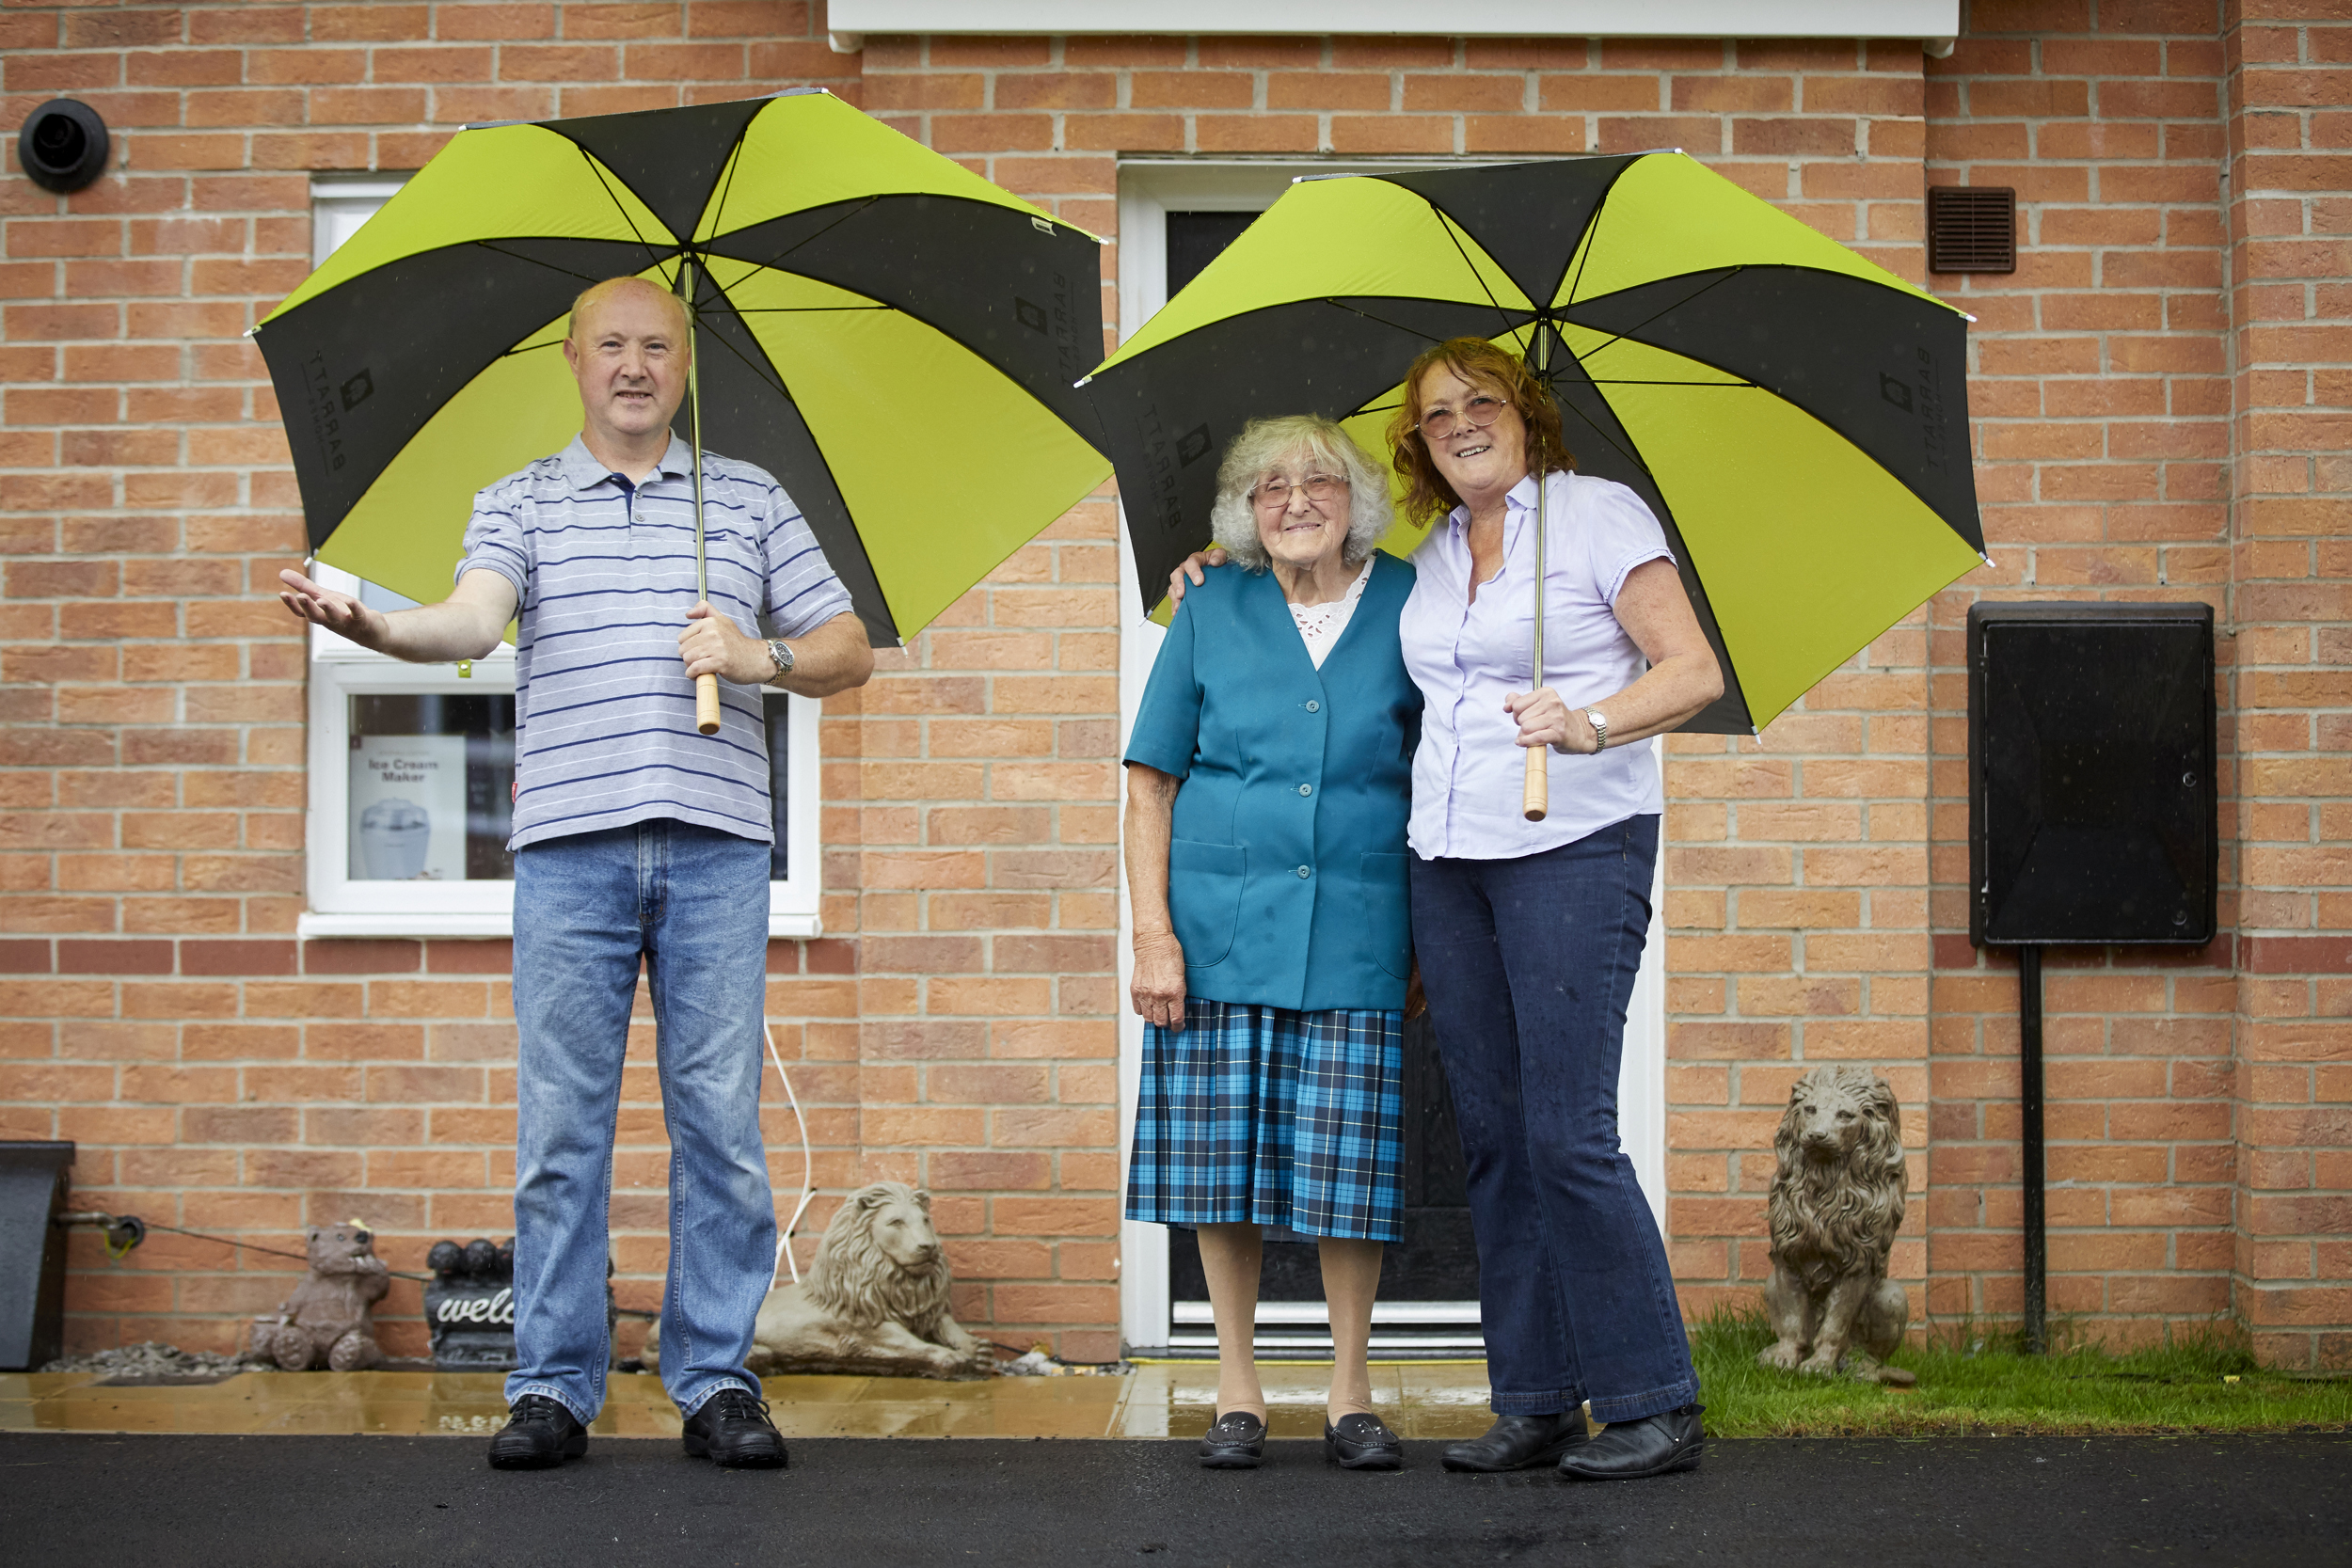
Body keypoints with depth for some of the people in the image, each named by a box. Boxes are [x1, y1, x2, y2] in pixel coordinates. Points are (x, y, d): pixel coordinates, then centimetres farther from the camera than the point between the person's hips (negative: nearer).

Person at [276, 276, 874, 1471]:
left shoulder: (751, 500, 15)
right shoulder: (520, 504, 11)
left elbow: (849, 655, 15)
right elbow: (474, 618, -9)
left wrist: (761, 658, -5)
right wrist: (371, 625, -29)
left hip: (715, 845, 1)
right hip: (570, 844, 0)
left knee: (720, 1119, 0)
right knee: (559, 1123, 0)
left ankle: (717, 1380, 8)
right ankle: (553, 1385, 7)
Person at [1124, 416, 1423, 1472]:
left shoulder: (1406, 605, 5)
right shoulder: (1213, 610, 6)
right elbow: (1150, 784, 6)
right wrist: (1153, 933, -3)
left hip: (1356, 936, 0)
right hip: (1220, 928, 1)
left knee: (1350, 1168, 0)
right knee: (1222, 1161, 2)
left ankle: (1351, 1395, 13)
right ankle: (1237, 1392, 14)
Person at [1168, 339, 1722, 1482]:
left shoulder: (1598, 514, 0)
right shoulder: (1430, 555, 17)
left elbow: (1695, 671, -7)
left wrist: (1588, 722, -23)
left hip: (1574, 845, -6)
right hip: (1449, 860, 6)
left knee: (1567, 1131, -12)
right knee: (1492, 1137, 4)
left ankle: (1655, 1407, -5)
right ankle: (1534, 1405, 10)